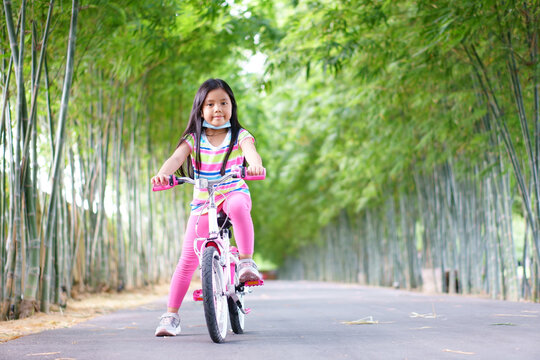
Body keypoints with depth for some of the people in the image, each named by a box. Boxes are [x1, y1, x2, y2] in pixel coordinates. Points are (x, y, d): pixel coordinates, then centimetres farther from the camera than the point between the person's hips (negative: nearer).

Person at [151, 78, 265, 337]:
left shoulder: (239, 136, -1)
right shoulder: (193, 139, 2)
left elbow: (251, 151, -22)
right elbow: (176, 158, -14)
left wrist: (255, 164, -46)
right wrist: (163, 173, -38)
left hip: (233, 193, -1)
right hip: (202, 203, 2)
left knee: (238, 207, -41)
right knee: (187, 260, -4)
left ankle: (246, 261, -30)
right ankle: (171, 315, 4)